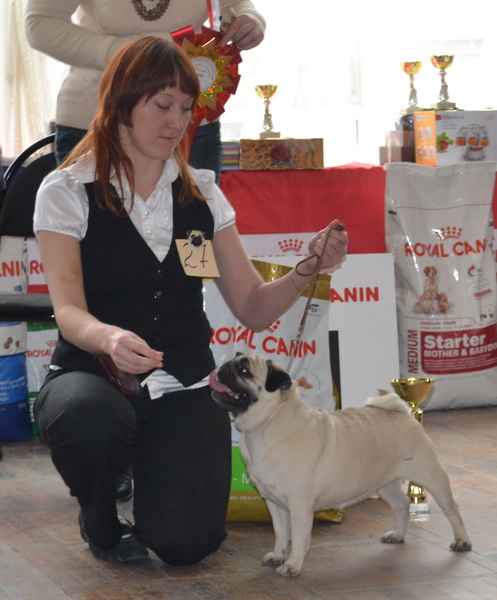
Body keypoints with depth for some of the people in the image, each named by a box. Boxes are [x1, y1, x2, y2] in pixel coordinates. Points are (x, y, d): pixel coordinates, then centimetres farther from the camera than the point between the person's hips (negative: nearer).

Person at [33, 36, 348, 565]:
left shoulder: (202, 195, 9)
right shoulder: (67, 193, -3)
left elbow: (253, 308, 7)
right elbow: (69, 312, -15)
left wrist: (309, 267, -13)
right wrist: (110, 339, -39)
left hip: (182, 383, 3)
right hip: (92, 372, -2)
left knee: (187, 542, -20)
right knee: (89, 419, -40)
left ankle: (147, 467, 19)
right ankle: (100, 519, -3)